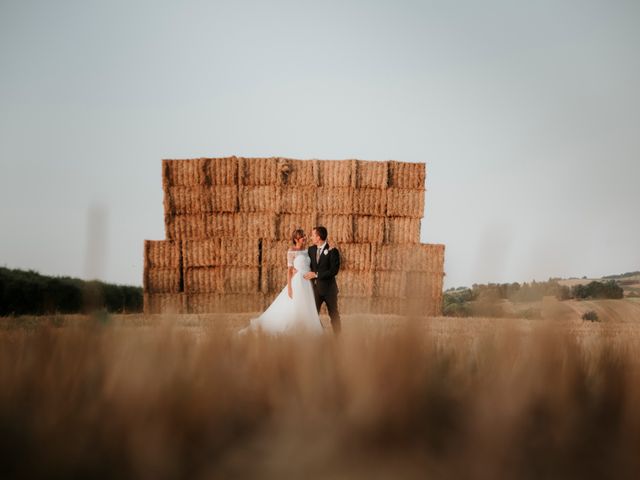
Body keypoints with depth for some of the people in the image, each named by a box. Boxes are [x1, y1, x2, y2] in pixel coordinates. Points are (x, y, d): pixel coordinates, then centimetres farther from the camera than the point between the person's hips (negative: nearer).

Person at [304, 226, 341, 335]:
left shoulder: (332, 251, -12)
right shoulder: (311, 249, 6)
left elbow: (334, 270, -18)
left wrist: (316, 274, -20)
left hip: (328, 288, -5)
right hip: (315, 287, 5)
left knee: (334, 314, 6)